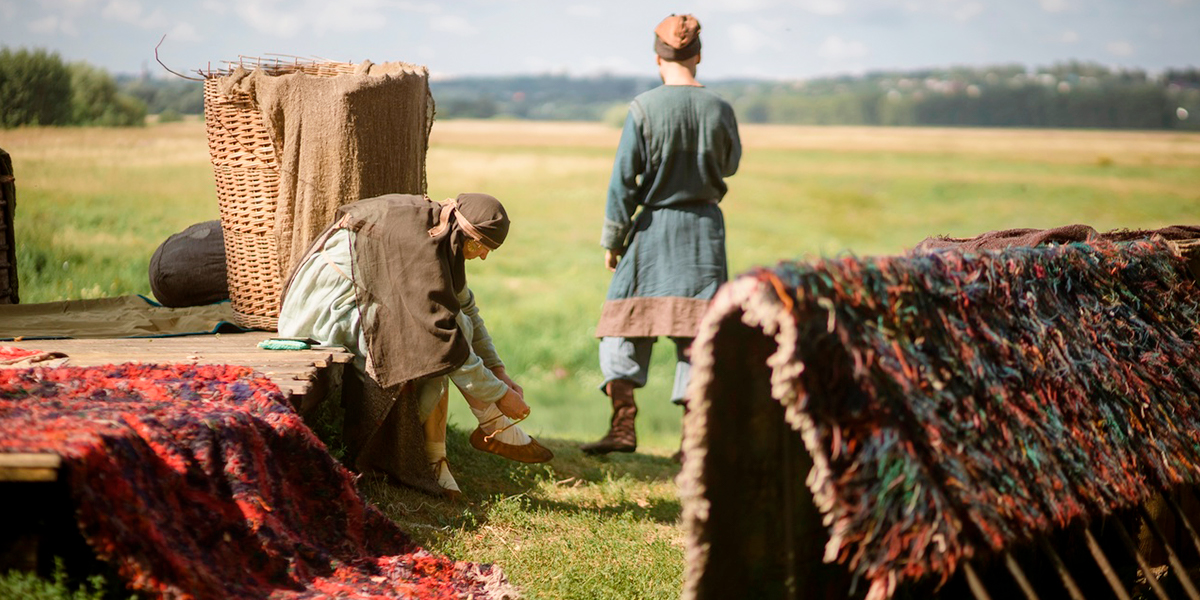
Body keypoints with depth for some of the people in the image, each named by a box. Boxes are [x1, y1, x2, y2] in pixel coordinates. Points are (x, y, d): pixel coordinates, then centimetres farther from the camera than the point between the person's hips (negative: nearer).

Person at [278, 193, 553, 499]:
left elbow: (466, 308, 14)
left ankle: (432, 457, -4)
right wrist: (499, 395, -22)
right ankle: (493, 428, -7)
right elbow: (445, 334, -29)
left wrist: (500, 373, 7)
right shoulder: (420, 245, -27)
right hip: (333, 310, -10)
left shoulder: (443, 234, 3)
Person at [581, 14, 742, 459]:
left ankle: (623, 426, 0)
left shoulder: (644, 108, -10)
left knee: (625, 321, 8)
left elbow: (623, 179, -8)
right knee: (696, 328, 4)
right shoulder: (719, 109, -3)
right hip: (704, 227, 2)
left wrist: (612, 239, -1)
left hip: (654, 226, -2)